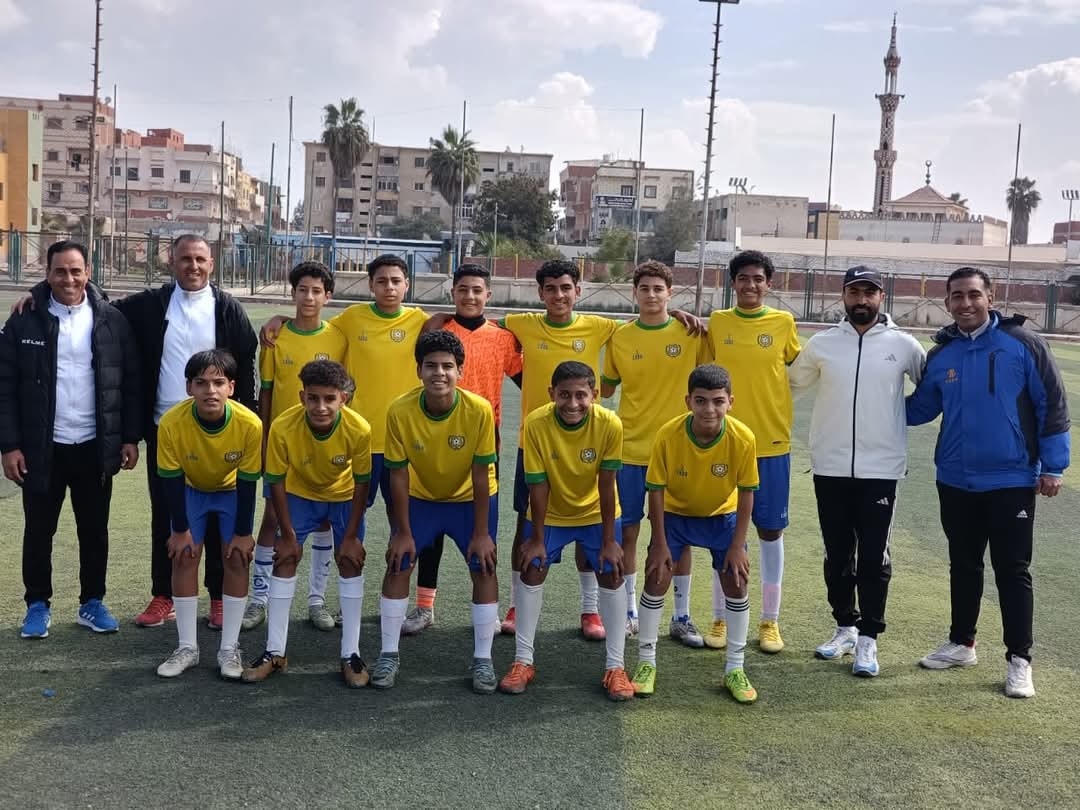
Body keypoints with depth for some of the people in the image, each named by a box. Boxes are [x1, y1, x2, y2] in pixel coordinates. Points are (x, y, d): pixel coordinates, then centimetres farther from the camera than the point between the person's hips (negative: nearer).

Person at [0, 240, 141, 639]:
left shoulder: (111, 320, -1)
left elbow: (130, 383, 3)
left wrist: (130, 437, -1)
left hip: (95, 447, 1)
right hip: (41, 448, -1)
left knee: (94, 530, 11)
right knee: (38, 531, 9)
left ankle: (92, 602, 25)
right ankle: (38, 605, 24)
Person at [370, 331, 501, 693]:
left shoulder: (479, 410, -29)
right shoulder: (399, 411, -27)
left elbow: (481, 475, -20)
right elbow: (398, 474, -16)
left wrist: (481, 533, -17)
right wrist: (403, 532, -13)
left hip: (471, 498, -1)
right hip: (421, 497, 1)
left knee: (483, 568, -8)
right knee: (398, 565, -5)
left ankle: (483, 658, 5)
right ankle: (389, 654, 10)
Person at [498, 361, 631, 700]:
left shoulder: (609, 424, -28)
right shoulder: (536, 424, -28)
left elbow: (606, 484, -20)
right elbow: (538, 485, -20)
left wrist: (608, 540, -16)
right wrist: (537, 539, -14)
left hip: (596, 512, 0)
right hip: (550, 513, 0)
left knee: (611, 576, -6)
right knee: (532, 571, -4)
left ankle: (615, 666, 5)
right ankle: (523, 661, 10)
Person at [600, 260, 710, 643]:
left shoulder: (691, 334, -3)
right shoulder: (620, 337, 0)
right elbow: (606, 387, 9)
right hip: (631, 449, 1)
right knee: (627, 531, 7)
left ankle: (681, 617, 19)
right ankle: (629, 612, 22)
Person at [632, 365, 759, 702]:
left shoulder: (743, 438, -28)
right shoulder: (668, 434, -30)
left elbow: (746, 492, -15)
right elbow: (656, 490, -18)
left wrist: (737, 544, -13)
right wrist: (660, 543, -15)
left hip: (722, 516, 1)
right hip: (674, 513, -1)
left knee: (736, 584, -3)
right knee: (656, 579, -6)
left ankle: (735, 670, 12)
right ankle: (646, 663, 9)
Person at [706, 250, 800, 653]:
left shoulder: (784, 323, 1)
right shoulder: (716, 323, 2)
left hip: (772, 443, 0)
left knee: (771, 531, 6)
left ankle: (770, 621, 18)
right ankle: (720, 618, 18)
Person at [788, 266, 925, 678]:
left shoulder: (904, 345, 0)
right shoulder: (822, 343, 3)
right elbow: (791, 382, 13)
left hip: (881, 469, -2)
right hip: (830, 467, 2)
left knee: (874, 557, 1)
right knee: (838, 554, 11)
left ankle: (868, 639, 12)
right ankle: (846, 627, 26)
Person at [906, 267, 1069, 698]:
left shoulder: (1022, 343, -9)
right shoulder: (941, 354, 4)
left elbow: (1052, 404, -7)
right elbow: (920, 407, 14)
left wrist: (1053, 466, -9)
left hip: (1011, 480, -4)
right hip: (956, 481, 4)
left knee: (1012, 570, 2)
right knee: (963, 565, 16)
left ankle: (1019, 660, 12)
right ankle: (961, 643, 30)